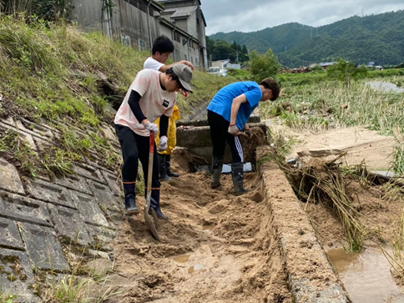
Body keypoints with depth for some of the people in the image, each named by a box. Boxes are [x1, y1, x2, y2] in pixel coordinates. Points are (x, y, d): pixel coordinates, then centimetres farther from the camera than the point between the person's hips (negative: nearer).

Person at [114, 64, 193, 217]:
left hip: (144, 131, 7)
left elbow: (165, 117, 9)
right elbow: (132, 100, -27)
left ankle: (154, 205, 17)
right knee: (131, 157, -28)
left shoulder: (172, 95, 0)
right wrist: (145, 121, -38)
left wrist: (163, 136, -7)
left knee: (153, 167, 4)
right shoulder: (147, 76, -21)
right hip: (126, 123, -6)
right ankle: (129, 199, -13)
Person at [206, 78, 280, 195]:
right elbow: (236, 101, -20)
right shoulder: (257, 91, -5)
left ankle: (215, 181, 36)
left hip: (213, 111, 9)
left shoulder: (250, 85, 25)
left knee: (217, 149, 23)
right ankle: (239, 189, 4)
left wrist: (243, 124, 24)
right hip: (223, 115, -9)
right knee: (237, 153, 1)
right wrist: (232, 125, -23)